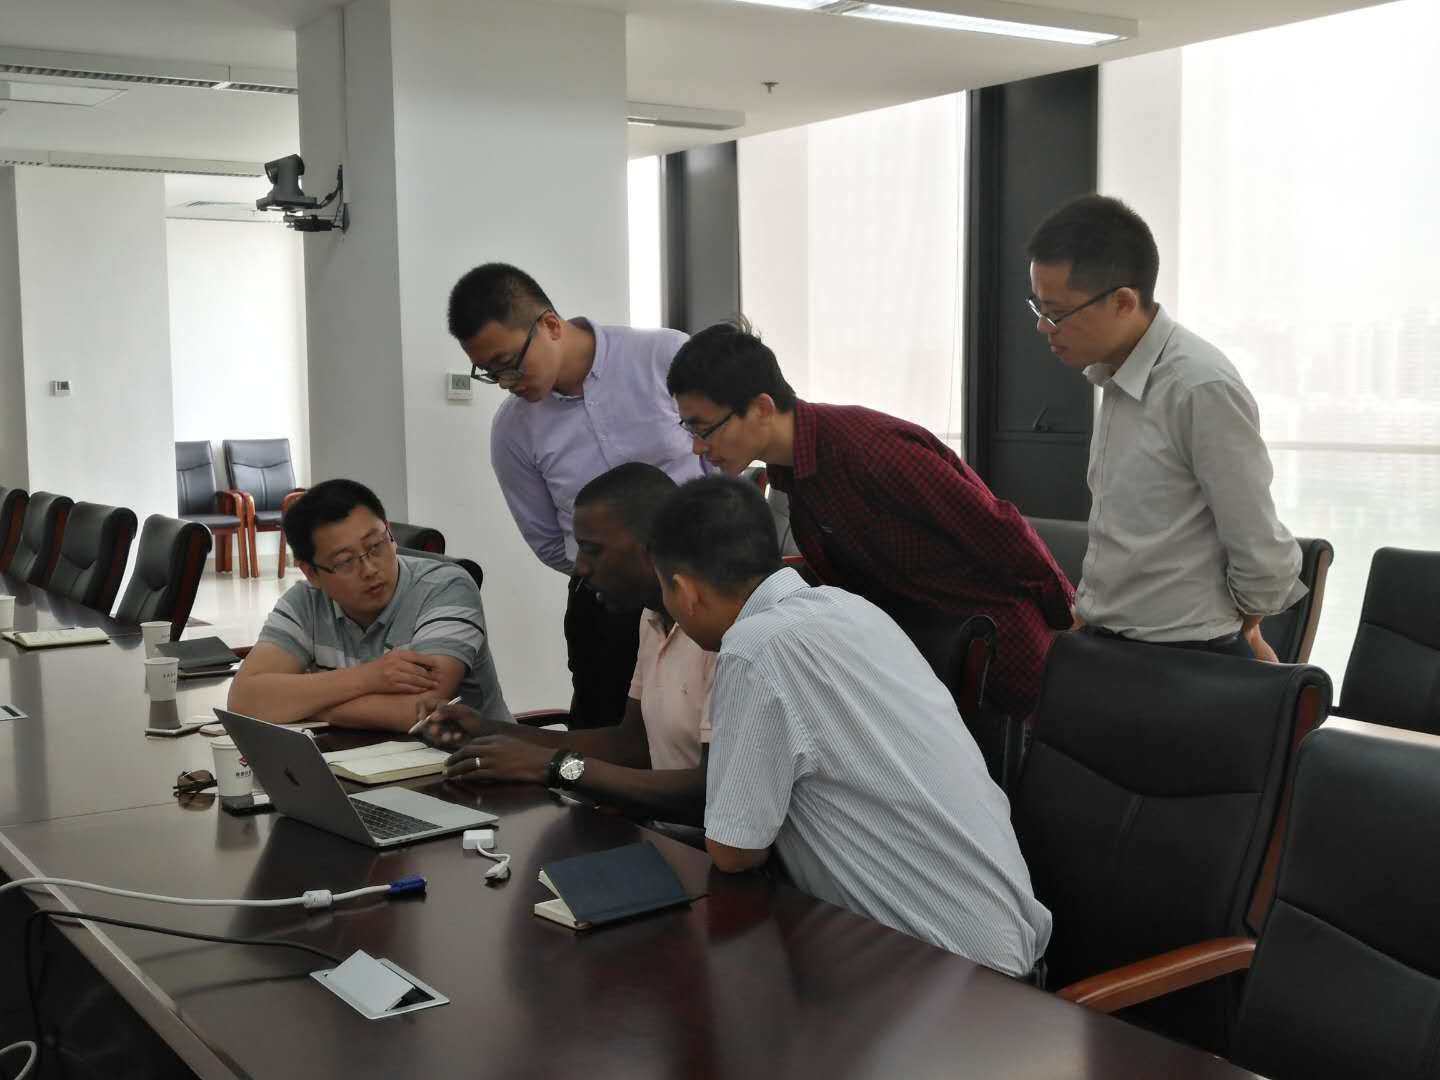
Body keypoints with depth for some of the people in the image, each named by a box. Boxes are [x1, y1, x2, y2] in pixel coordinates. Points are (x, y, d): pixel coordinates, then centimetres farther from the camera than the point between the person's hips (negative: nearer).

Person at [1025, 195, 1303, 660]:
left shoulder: (1203, 390, -20)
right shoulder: (1113, 373, 5)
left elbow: (1262, 556, -14)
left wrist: (1238, 625, 1)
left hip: (1183, 666, -7)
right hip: (1105, 644, 7)